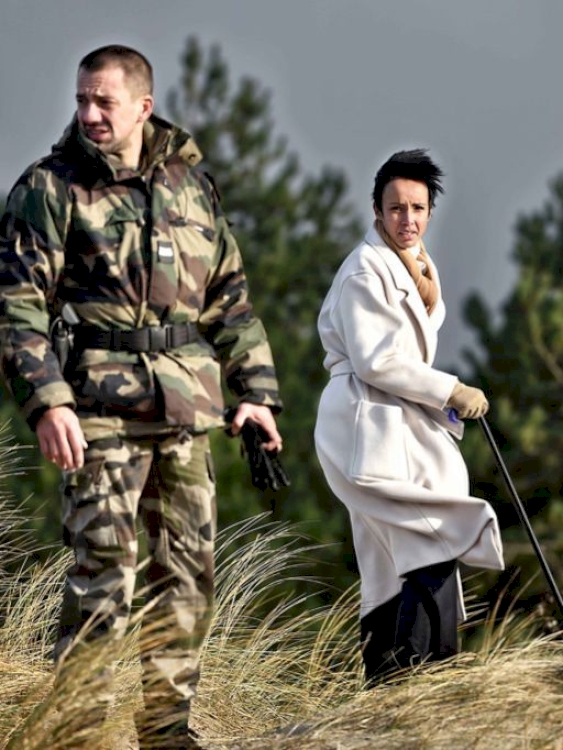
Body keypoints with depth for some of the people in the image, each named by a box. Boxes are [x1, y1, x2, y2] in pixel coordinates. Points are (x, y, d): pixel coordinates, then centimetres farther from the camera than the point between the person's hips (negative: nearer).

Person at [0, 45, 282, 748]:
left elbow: (231, 297, 20)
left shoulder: (191, 185, 13)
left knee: (188, 566, 8)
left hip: (186, 404, 5)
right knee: (104, 562, -11)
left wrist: (255, 390, 12)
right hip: (101, 401, -5)